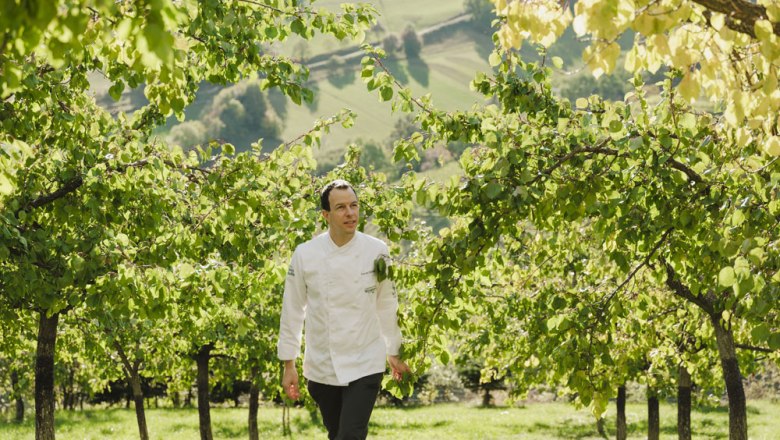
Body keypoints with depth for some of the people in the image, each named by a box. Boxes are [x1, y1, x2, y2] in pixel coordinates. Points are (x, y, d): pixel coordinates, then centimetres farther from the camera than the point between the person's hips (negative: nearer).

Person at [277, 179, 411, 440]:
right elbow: (292, 311, 1)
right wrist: (289, 365, 3)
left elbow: (387, 305, 6)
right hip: (322, 367, 2)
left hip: (365, 366, -1)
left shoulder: (376, 252, -6)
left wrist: (394, 353, 14)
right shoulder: (305, 255, -7)